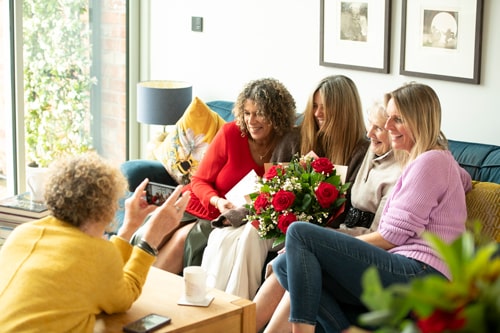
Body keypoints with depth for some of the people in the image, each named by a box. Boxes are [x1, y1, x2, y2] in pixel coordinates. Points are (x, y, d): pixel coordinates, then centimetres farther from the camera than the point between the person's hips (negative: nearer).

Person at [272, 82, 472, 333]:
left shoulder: (431, 161, -4)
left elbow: (392, 236, -9)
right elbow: (465, 181, 48)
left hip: (419, 273, -10)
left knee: (300, 233, -15)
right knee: (285, 264, -3)